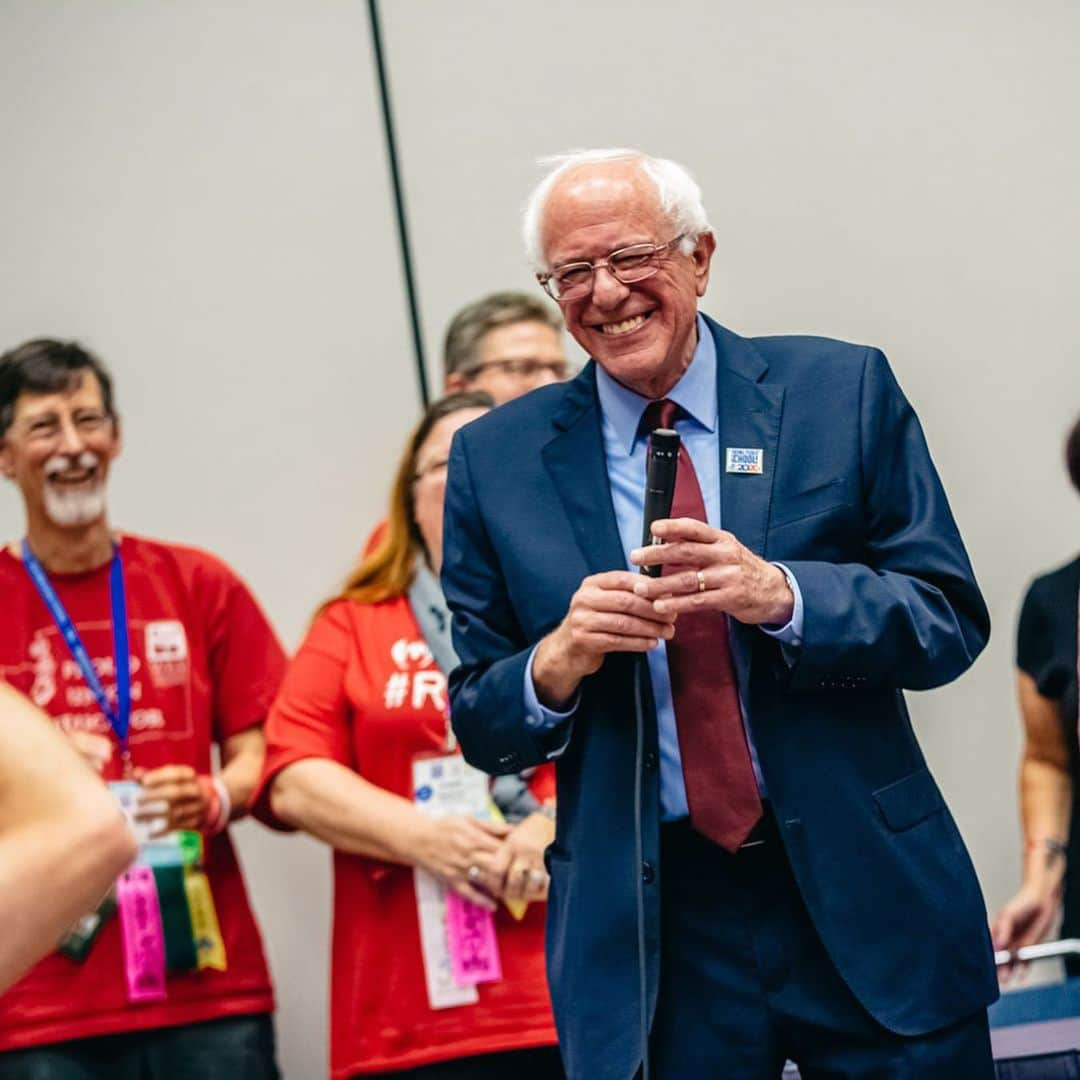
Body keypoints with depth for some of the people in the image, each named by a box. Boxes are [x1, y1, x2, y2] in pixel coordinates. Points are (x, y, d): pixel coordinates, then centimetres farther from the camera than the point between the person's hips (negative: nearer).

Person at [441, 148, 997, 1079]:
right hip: (645, 935, 1)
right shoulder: (496, 460, 3)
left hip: (868, 897, 0)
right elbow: (478, 725, 6)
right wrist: (556, 663, -16)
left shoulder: (843, 392, 0)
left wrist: (779, 593, -20)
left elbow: (952, 621, -3)